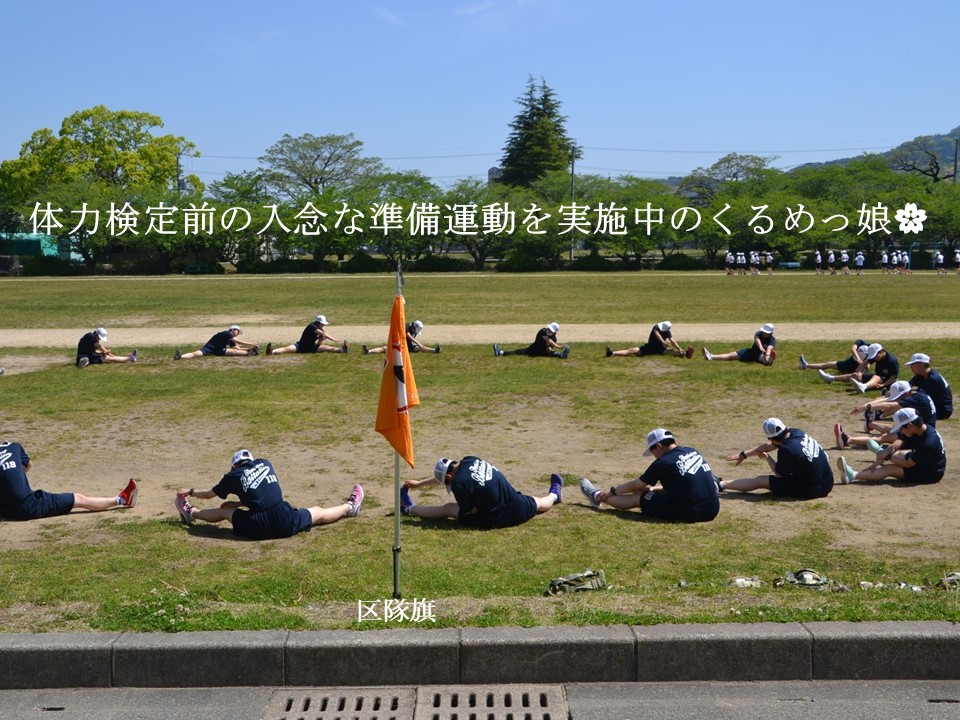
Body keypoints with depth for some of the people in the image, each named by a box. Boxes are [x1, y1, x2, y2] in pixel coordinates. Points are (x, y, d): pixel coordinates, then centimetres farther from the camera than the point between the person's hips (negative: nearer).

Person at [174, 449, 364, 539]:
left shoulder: (233, 476, 8)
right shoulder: (265, 464, 16)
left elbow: (209, 495, 25)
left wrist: (190, 492, 43)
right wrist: (239, 503, 32)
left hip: (258, 528, -1)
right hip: (286, 523, 2)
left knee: (225, 511, 24)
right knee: (318, 512, 26)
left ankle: (190, 513, 37)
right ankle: (350, 507, 44)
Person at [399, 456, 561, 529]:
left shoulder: (459, 483, -18)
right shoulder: (469, 460, 4)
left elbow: (472, 511, -10)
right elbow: (443, 472, 20)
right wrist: (419, 483, 29)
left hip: (496, 519, -4)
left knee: (447, 509, 11)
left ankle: (410, 509, 24)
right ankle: (554, 494, 64)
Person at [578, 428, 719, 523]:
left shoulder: (663, 462, -9)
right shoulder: (692, 452, 10)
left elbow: (635, 485, 5)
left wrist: (612, 491, 21)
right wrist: (654, 488, 34)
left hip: (690, 513, -7)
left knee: (638, 497, 11)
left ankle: (599, 497, 30)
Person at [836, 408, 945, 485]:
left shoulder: (929, 442, -33)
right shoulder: (917, 430, -7)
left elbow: (908, 464, -25)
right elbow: (894, 446, -10)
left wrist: (887, 457, -15)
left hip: (930, 474, -10)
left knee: (890, 468, -21)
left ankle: (853, 476, -31)